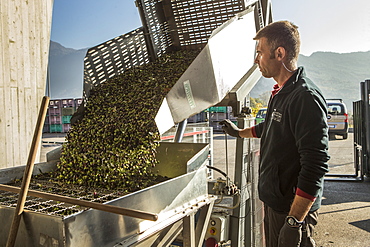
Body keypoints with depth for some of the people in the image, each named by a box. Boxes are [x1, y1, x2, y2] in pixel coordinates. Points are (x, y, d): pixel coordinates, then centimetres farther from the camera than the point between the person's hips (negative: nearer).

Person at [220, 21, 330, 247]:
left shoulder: (306, 97, -22)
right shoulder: (280, 93, 8)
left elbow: (316, 165, -27)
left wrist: (294, 221, -27)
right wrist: (239, 132, 40)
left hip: (294, 207, -9)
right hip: (274, 200, 9)